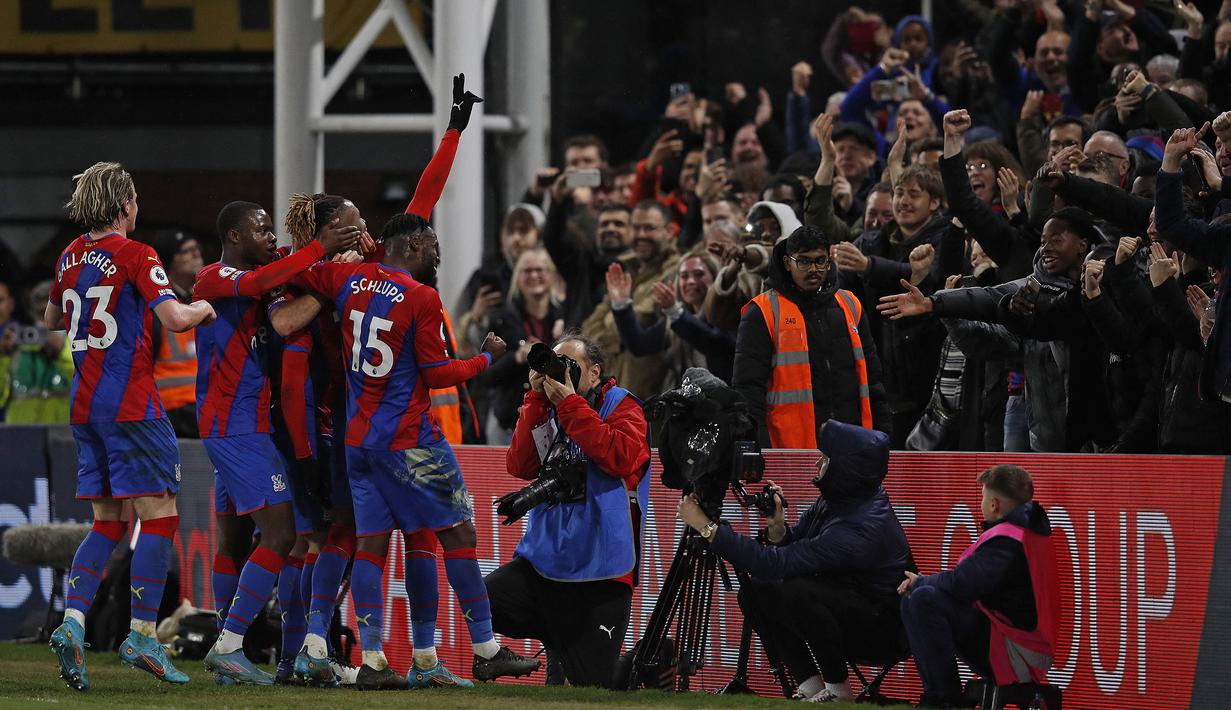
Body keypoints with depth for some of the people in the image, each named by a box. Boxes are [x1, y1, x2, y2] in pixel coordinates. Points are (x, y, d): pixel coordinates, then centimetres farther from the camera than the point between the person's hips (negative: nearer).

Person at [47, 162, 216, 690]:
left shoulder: (70, 257, 10)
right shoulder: (135, 256, -10)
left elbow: (52, 321, 26)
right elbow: (175, 318, -21)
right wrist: (201, 308, -1)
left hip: (84, 404, 7)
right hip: (129, 402, -7)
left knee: (107, 523, 11)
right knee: (159, 516, -3)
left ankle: (72, 622, -5)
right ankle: (141, 635, -9)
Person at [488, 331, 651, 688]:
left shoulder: (621, 405, 1)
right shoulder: (546, 411, 14)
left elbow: (622, 458, -18)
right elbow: (520, 466, 1)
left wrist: (568, 403, -16)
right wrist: (537, 399, -5)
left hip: (599, 575, -5)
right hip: (543, 562, 5)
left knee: (592, 688, -8)